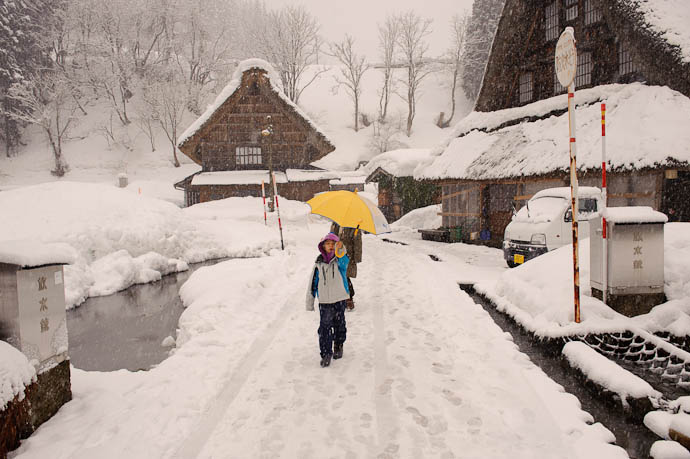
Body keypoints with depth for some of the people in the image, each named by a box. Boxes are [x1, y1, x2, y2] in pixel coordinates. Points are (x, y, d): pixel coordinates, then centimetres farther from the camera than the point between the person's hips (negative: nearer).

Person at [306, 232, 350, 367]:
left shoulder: (340, 260, -4)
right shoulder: (319, 263, 2)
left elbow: (344, 259, -32)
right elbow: (313, 282, 7)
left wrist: (340, 249, -55)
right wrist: (310, 302, 8)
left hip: (339, 299, 0)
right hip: (324, 301, 1)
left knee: (339, 324, 14)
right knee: (324, 327, -5)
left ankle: (338, 346, 37)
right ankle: (326, 353, 4)